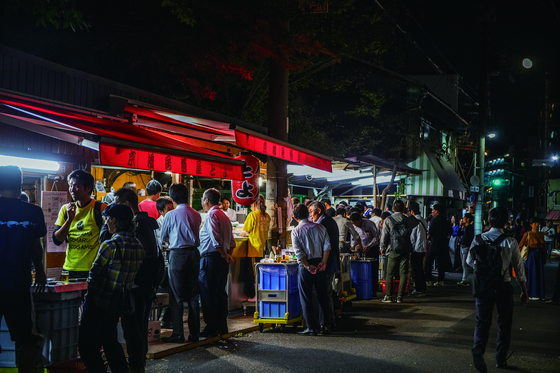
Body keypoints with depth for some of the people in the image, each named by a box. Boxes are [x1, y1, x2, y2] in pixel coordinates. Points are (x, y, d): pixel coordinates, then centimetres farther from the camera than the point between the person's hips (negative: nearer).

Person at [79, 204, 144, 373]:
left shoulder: (110, 245, -20)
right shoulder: (138, 246, 0)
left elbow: (94, 274, -13)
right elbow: (133, 275, 7)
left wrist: (89, 294, 2)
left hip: (98, 302, -7)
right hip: (118, 303, 7)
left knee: (87, 344, 4)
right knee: (109, 340, 23)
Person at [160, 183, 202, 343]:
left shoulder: (171, 215, -8)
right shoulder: (196, 215, 5)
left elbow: (163, 237, 5)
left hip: (178, 255, -4)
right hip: (194, 253, 5)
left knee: (177, 296, 0)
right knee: (193, 295, 9)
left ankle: (178, 333, 0)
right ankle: (194, 333, 11)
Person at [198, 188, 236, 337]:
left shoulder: (212, 215, -11)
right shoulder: (224, 216, 17)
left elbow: (216, 240, -21)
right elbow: (231, 241, 16)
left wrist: (224, 255, -11)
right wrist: (228, 254, 9)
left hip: (211, 258, -9)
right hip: (223, 260, 9)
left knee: (208, 295, -4)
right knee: (220, 293, 12)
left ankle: (211, 328, -3)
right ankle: (222, 326, 16)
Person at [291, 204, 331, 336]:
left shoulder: (296, 232, -8)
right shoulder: (320, 228, 3)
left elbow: (299, 253, -15)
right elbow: (327, 245, -4)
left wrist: (308, 266, -10)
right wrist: (323, 262, -4)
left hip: (305, 266, -4)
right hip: (319, 264, 4)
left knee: (306, 298, 4)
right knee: (323, 296, 14)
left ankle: (312, 328, 3)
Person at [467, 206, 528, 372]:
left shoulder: (479, 239, -6)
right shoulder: (511, 242, -7)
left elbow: (470, 261, 5)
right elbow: (519, 268, -1)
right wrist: (524, 291, 8)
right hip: (504, 286, 0)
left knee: (482, 322, 4)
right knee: (504, 324, 14)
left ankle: (478, 348, -24)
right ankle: (501, 359, 20)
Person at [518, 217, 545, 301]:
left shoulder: (540, 234, 11)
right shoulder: (527, 234, -5)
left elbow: (543, 246, 15)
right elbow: (521, 245, -7)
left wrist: (544, 258, 14)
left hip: (539, 255, 5)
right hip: (531, 255, -5)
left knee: (540, 275, 6)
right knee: (532, 275, -2)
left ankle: (540, 294, 12)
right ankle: (531, 295, 4)